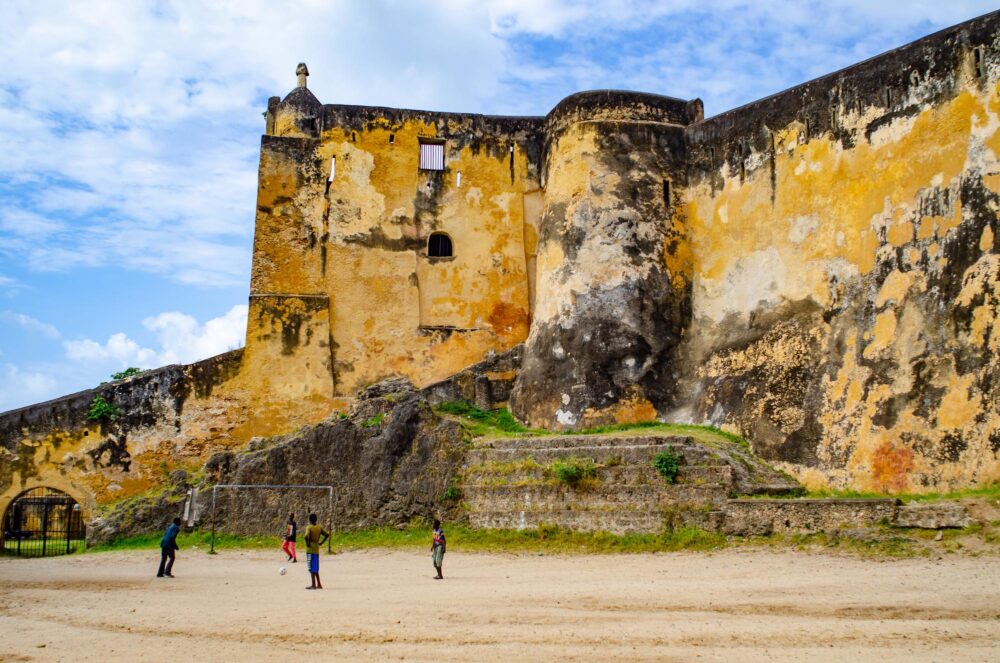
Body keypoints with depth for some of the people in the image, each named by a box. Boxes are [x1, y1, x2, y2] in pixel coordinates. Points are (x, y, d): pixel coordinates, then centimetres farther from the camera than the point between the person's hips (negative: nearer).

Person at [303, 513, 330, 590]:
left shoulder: (309, 528, -11)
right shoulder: (319, 527, 7)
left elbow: (306, 536, -28)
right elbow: (327, 535, 6)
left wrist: (308, 544, -14)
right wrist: (321, 542, 9)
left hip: (310, 550, -6)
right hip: (317, 550, 6)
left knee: (312, 569, -2)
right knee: (315, 569, 16)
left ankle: (313, 585, -2)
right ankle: (319, 584, 17)